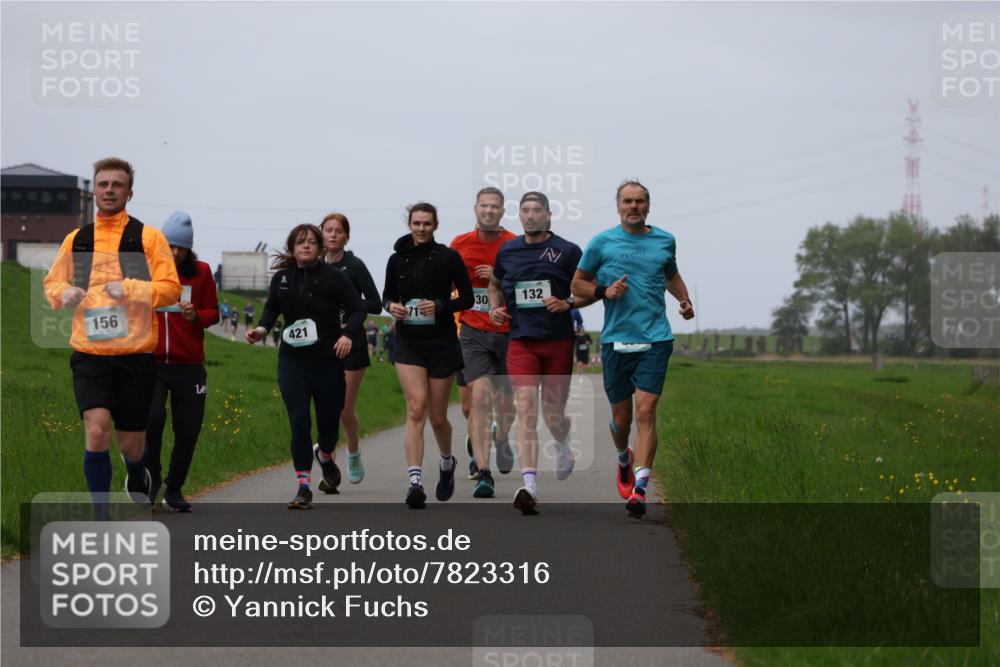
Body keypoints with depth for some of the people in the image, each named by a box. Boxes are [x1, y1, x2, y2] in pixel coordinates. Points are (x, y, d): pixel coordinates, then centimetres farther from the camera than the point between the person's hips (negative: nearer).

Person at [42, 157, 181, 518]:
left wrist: (130, 288, -20)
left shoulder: (148, 237, 2)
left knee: (131, 444, 7)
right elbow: (51, 283, 19)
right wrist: (63, 293, -4)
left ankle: (137, 476, 44)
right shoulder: (75, 240, 10)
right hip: (89, 354, 1)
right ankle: (101, 520, -9)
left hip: (135, 355, -1)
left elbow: (171, 288, -4)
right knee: (96, 429, -18)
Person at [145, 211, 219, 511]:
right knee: (153, 416, -23)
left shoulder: (201, 272, 4)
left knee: (188, 430, 3)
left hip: (189, 365, 2)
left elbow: (213, 312, 11)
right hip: (150, 362, -2)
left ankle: (174, 489, 23)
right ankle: (152, 476, 1)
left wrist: (196, 315, -10)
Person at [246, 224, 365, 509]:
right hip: (293, 360, 1)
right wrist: (263, 328, 3)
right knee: (299, 422, -10)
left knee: (329, 423, 9)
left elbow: (357, 309, -4)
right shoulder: (281, 278, 4)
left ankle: (325, 456, 46)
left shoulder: (333, 277, -6)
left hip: (328, 360, -1)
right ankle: (303, 487, -6)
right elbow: (272, 307, 21)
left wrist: (349, 335, -22)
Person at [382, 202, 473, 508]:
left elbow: (467, 298, 0)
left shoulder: (448, 257, -3)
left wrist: (440, 306, -16)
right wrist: (392, 306, -7)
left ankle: (447, 462, 38)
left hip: (442, 342, -1)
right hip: (408, 342, 1)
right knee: (416, 407, -16)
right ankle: (415, 480, -21)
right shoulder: (397, 259, 4)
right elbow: (387, 295, 16)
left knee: (437, 416, 7)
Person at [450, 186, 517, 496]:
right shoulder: (460, 245, 2)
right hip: (473, 333, 0)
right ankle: (482, 473, -16)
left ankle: (501, 438, 46)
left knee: (505, 403, 10)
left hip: (508, 333, 0)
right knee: (480, 398, -15)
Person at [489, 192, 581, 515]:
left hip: (559, 341, -1)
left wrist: (567, 302, -12)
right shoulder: (507, 251, 9)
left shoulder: (568, 251, 0)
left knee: (554, 414, 7)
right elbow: (495, 284, 26)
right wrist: (495, 307, 7)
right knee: (525, 409, -14)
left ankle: (563, 447, 45)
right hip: (521, 340, 1)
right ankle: (529, 486, -21)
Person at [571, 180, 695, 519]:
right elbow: (577, 284, 10)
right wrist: (604, 291, -9)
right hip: (615, 340, 0)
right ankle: (624, 459, 43)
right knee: (621, 417, 9)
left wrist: (684, 300, 11)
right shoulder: (602, 243, 3)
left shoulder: (665, 241, 10)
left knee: (646, 412, -14)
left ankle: (639, 488, -19)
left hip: (655, 340, 0)